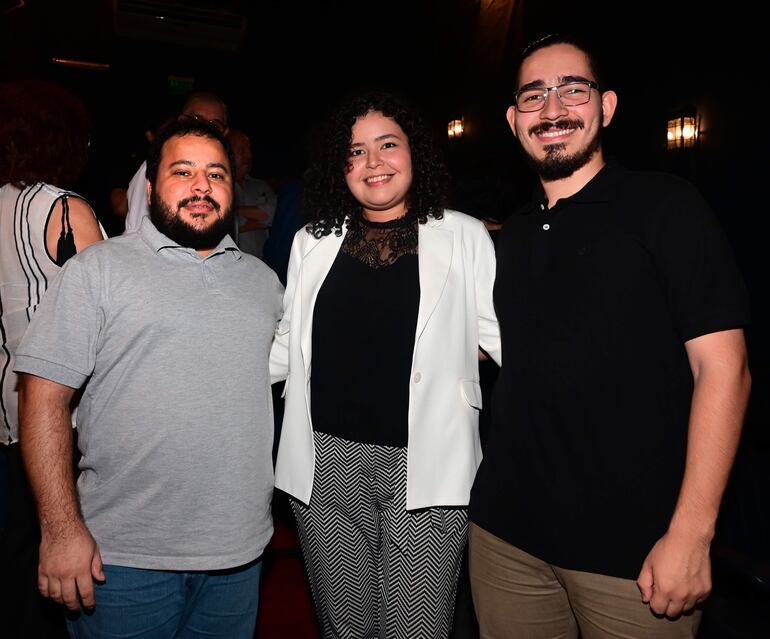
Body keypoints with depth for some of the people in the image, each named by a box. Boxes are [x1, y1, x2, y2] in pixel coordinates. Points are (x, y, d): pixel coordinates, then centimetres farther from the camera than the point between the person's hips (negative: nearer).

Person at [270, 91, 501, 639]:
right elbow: (286, 347, 14)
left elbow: (504, 336, -1)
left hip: (425, 467, -2)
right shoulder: (312, 243, 10)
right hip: (327, 465, 3)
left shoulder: (465, 237, 1)